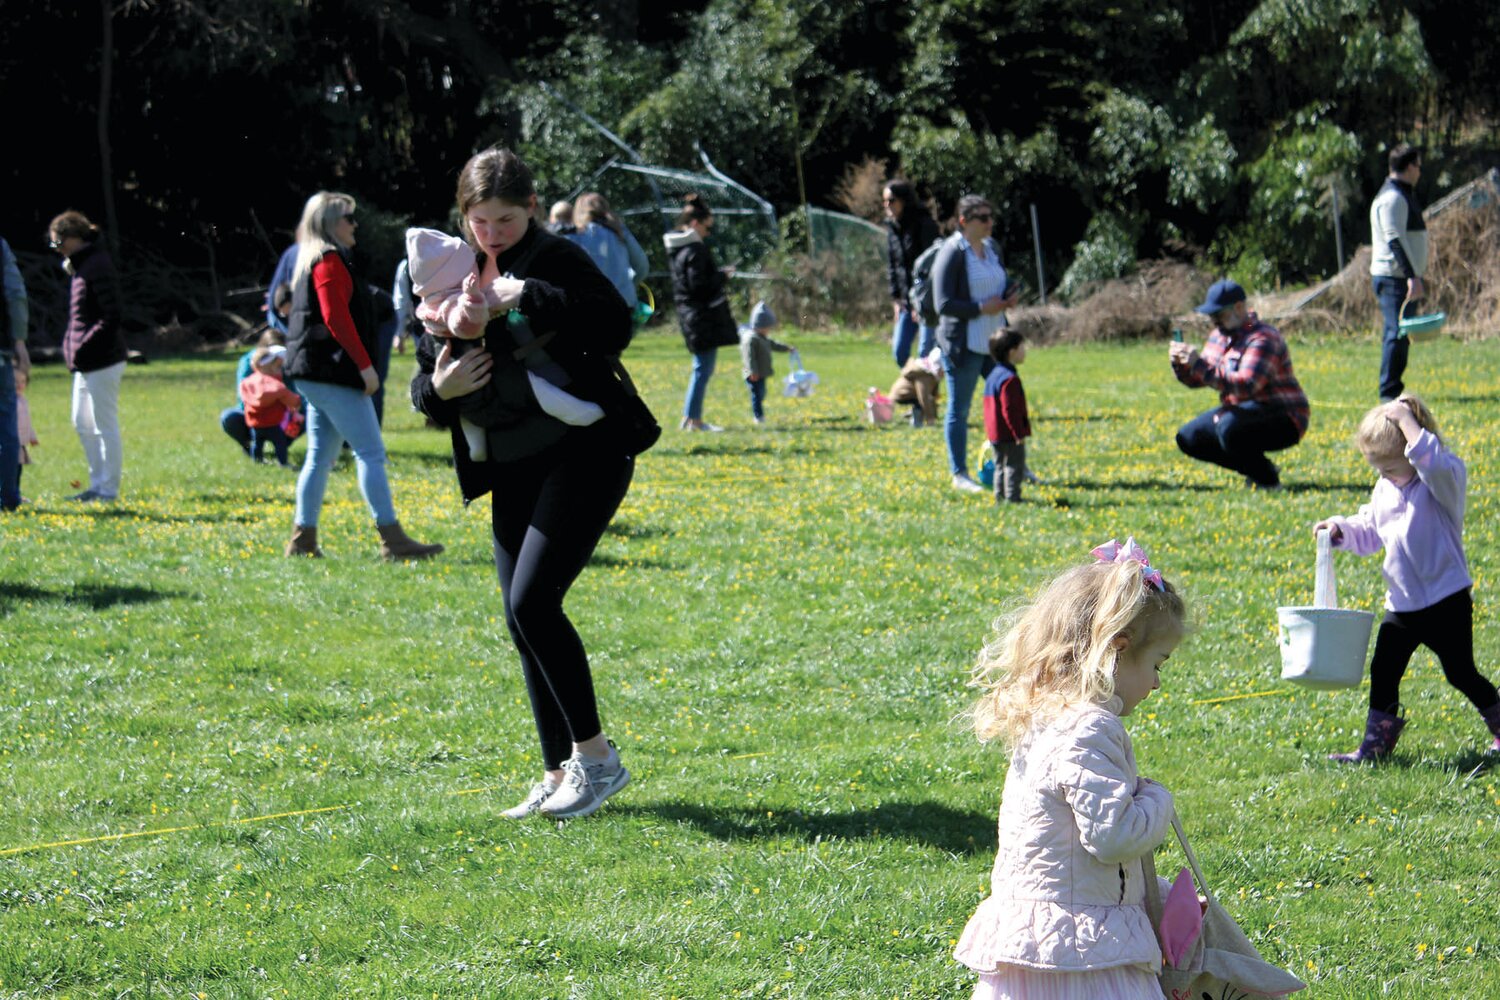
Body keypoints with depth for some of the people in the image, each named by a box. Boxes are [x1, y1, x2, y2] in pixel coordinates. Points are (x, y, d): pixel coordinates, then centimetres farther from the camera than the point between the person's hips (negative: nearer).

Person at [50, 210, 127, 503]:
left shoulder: (97, 266, -17)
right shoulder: (81, 265, 14)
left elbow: (111, 317, -22)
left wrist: (83, 348, -21)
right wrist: (72, 346, 10)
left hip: (101, 361, -11)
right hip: (85, 362, 11)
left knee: (105, 426, -3)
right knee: (82, 423, 17)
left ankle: (108, 490, 3)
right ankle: (98, 484, 25)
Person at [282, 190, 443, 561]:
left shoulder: (311, 262, 20)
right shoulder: (330, 260, -10)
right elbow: (337, 317, -18)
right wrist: (364, 364, -18)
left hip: (312, 373, 10)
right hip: (335, 371, -10)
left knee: (320, 456, 11)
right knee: (371, 452, -10)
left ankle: (303, 538, 10)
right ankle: (392, 539, -12)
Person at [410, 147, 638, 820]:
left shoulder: (557, 261, -9)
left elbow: (616, 324, -26)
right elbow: (423, 377, 14)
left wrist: (529, 297, -30)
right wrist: (436, 390, -10)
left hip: (581, 454, -7)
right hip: (514, 469, 7)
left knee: (532, 601, -17)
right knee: (521, 618, 6)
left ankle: (596, 756, -6)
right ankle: (559, 774, 14)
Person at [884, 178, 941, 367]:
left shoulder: (924, 224, -12)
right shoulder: (892, 227, 9)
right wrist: (895, 298, 8)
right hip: (906, 300, 7)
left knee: (925, 353, -8)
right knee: (899, 352, 4)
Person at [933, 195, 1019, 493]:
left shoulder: (992, 248, 10)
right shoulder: (952, 253, -14)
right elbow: (944, 304, -17)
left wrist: (1009, 297, 3)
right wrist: (981, 308, -21)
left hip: (994, 341, 8)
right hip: (963, 343, -8)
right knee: (959, 409, 2)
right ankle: (959, 474, 9)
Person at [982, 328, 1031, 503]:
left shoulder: (993, 375, 13)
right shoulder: (1010, 379, -19)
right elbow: (1010, 410, -23)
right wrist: (1019, 433, -20)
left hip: (994, 434, 10)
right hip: (1009, 434, -10)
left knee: (1001, 466, 15)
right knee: (1014, 466, -5)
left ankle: (1000, 497, 18)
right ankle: (1012, 497, -6)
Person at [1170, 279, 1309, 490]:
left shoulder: (1262, 339, -22)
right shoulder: (1220, 336, 8)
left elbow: (1246, 385, -34)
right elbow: (1196, 379, 14)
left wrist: (1200, 365, -35)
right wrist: (1180, 365, -10)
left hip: (1283, 422, -10)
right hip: (1240, 412, 10)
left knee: (1229, 427, -36)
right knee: (1188, 438, 5)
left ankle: (1268, 479, -12)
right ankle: (1255, 469, 9)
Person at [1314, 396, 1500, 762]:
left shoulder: (1445, 478, -14)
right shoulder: (1385, 489, 10)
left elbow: (1431, 462, -40)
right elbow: (1369, 533, 22)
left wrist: (1405, 420, -34)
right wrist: (1341, 529, 2)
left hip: (1446, 601, -7)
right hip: (1402, 605, 7)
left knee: (1461, 673, 0)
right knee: (1383, 670, 7)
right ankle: (1376, 742, 16)